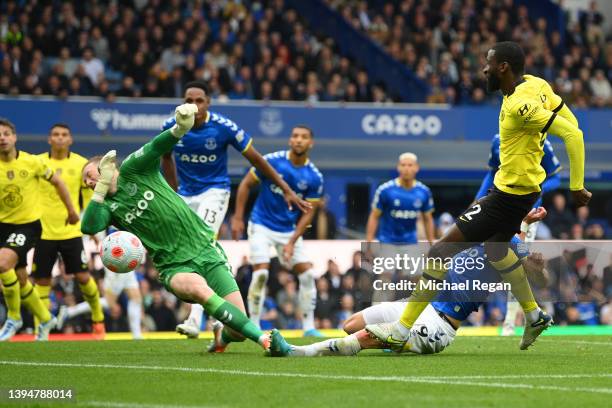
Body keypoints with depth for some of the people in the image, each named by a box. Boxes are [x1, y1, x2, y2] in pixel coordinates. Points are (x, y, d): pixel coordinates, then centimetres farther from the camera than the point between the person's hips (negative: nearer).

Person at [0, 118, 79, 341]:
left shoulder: (31, 162, -10)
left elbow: (57, 182, 5)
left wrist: (71, 211, 11)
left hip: (28, 225, -4)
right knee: (20, 279, 13)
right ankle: (45, 319, 38)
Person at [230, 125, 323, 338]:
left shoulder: (314, 177, -7)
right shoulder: (272, 161, -13)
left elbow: (307, 213, -4)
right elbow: (245, 185, -3)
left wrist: (292, 242, -12)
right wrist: (238, 218, -7)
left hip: (290, 230, 3)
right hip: (262, 226, -3)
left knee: (307, 274, -3)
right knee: (261, 273, -15)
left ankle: (308, 327, 9)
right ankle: (254, 326, -5)